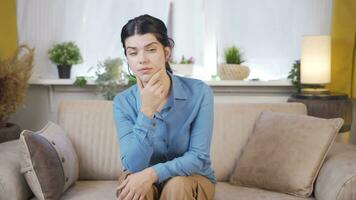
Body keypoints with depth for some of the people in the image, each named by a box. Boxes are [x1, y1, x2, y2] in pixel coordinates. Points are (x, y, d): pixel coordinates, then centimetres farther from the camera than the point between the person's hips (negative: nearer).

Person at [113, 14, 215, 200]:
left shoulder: (199, 92, -18)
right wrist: (146, 111, -33)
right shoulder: (123, 102, -13)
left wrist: (152, 173, -34)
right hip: (147, 181, 1)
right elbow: (134, 166, -22)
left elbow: (198, 157, -19)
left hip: (193, 180, -1)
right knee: (132, 183, -30)